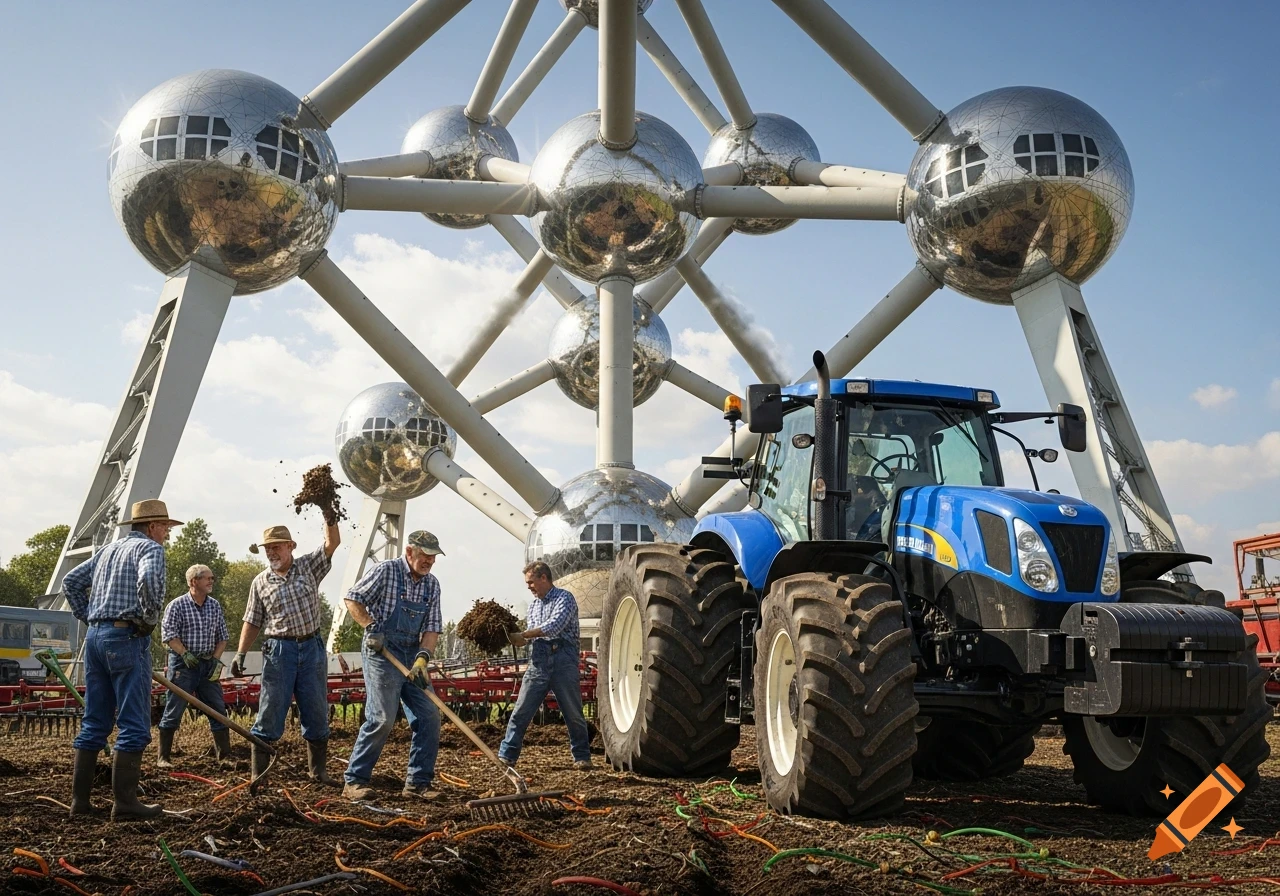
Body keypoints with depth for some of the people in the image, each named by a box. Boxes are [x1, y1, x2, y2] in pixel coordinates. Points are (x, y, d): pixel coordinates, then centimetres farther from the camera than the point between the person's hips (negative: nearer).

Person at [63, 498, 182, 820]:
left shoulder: (109, 549, 21)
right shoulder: (150, 548, -4)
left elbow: (71, 582, 23)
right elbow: (149, 580, -26)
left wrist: (89, 618, 20)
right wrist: (149, 619, -13)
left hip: (95, 636, 8)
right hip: (126, 637, -8)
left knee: (94, 723, 12)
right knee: (134, 724, -5)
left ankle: (80, 799, 14)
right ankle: (124, 803, -7)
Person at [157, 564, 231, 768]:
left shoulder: (215, 606, 9)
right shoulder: (177, 606, -6)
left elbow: (222, 636, 12)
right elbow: (168, 634, -11)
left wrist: (216, 659, -1)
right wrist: (185, 653, -20)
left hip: (208, 664, 5)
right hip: (183, 664, -5)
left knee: (218, 710, 4)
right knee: (173, 712, -2)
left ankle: (224, 755, 10)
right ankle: (163, 757, 8)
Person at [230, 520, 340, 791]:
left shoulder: (309, 566, 5)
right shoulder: (260, 583, 6)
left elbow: (333, 543, -7)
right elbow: (252, 622, 9)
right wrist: (240, 654, 0)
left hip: (312, 647, 1)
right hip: (279, 649, -1)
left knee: (317, 712, 6)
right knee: (270, 712, -3)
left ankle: (318, 770, 18)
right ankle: (258, 774, 2)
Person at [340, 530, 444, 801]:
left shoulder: (432, 584, 8)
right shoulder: (386, 571, -8)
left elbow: (432, 627, 3)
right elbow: (353, 599, -6)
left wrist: (423, 657, -12)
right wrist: (371, 626, -17)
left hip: (412, 655, 6)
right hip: (381, 652, -6)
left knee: (429, 717, 1)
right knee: (382, 718, -13)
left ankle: (417, 782, 11)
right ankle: (354, 781, -1)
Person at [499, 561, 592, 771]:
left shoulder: (564, 598, -4)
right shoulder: (533, 604, 19)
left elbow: (554, 626, -17)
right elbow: (534, 636, 19)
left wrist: (523, 635, -13)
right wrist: (519, 639, -3)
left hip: (563, 660, -5)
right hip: (538, 661, 6)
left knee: (573, 713, 3)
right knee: (521, 711, 0)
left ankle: (582, 757, 15)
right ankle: (506, 756, 5)